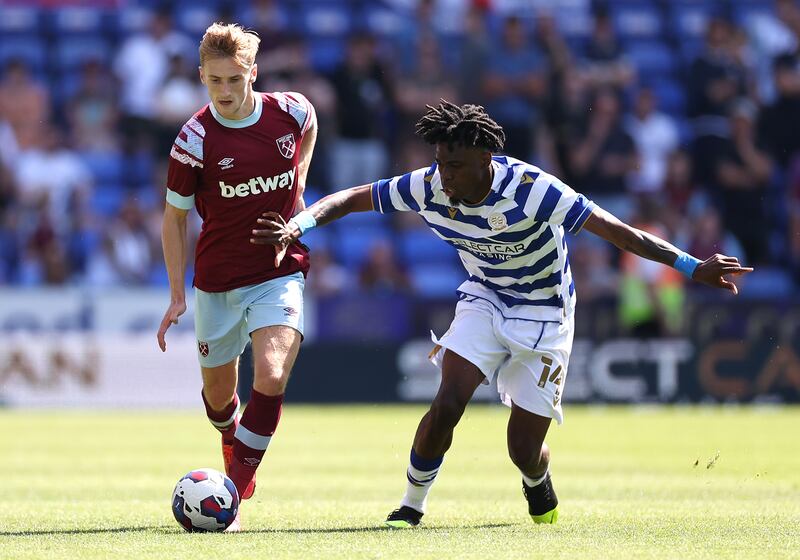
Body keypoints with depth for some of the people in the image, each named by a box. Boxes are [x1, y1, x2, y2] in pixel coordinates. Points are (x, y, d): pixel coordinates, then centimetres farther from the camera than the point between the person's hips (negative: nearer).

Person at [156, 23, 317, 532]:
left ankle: (234, 494, -15)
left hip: (280, 274, 0)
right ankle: (233, 444, 50)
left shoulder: (291, 112, -9)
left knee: (271, 378, -22)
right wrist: (178, 294, -3)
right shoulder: (195, 140, -13)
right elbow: (175, 216, -1)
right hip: (217, 282, 1)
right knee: (218, 390, 15)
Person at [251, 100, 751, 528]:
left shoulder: (531, 190, -31)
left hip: (544, 311, -3)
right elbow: (353, 197, -8)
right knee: (448, 402, -21)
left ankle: (539, 484, 35)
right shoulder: (430, 187, -18)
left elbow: (614, 229, -31)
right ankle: (413, 504, 1)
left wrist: (692, 266, -35)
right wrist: (299, 224, -27)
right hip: (484, 299, 3)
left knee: (524, 452, -4)